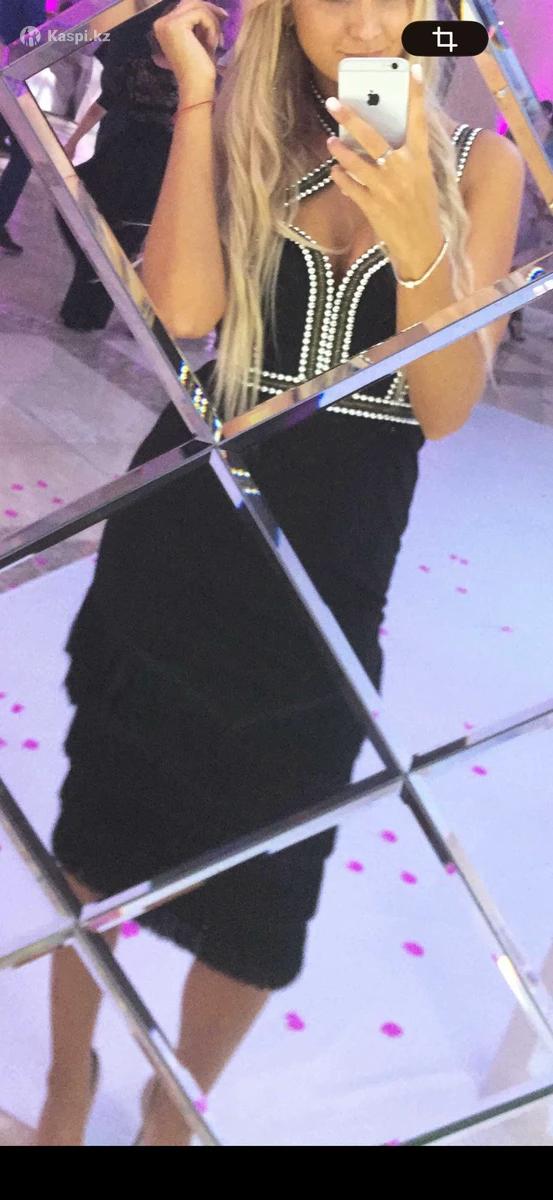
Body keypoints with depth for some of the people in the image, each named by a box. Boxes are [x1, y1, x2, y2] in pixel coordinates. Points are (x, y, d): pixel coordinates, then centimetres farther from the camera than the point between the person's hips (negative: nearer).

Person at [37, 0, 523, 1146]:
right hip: (170, 559, 0)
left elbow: (446, 406, -13)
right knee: (96, 842, 15)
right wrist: (197, 99, -19)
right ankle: (67, 1090, 44)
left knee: (256, 899, 14)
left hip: (323, 589, 1)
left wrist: (418, 240, -29)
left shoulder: (479, 163, -5)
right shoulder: (242, 136, -5)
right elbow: (182, 306, -24)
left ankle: (176, 1111, 44)